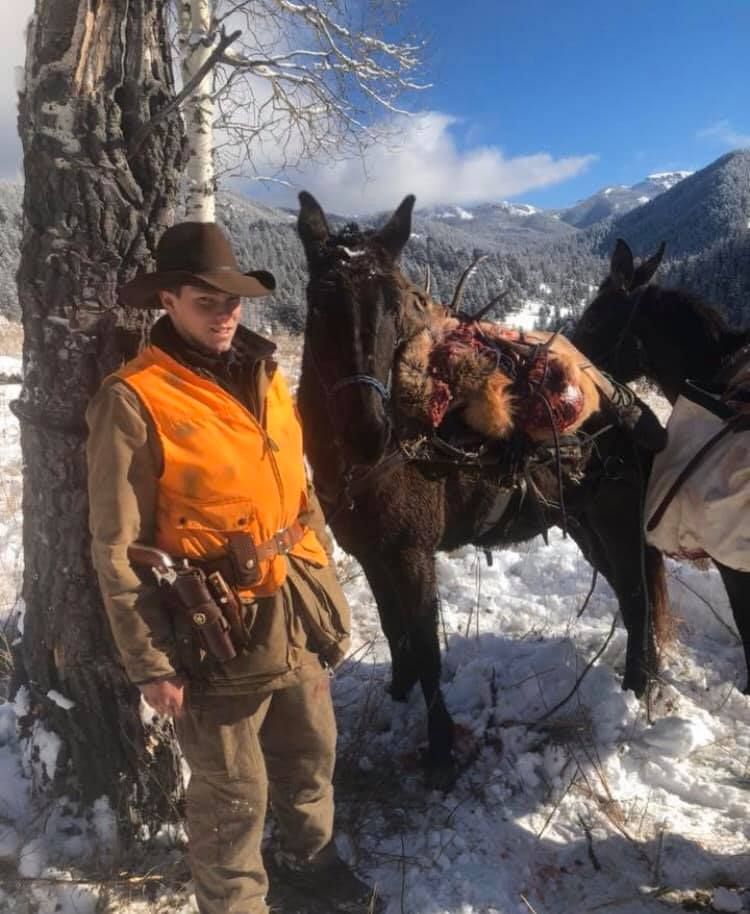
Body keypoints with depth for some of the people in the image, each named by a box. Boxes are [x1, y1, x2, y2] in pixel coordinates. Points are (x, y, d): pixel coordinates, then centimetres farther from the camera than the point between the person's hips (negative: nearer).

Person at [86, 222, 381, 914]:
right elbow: (117, 551, -13)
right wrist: (151, 663, -12)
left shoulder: (263, 376, 3)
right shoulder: (134, 400, -16)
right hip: (219, 632, -6)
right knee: (234, 793, 14)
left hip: (298, 617, 6)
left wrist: (328, 592, 14)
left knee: (312, 756, 25)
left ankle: (310, 856, 53)